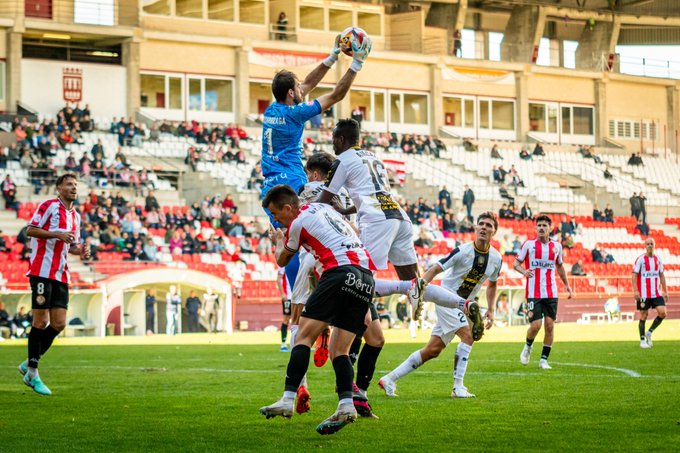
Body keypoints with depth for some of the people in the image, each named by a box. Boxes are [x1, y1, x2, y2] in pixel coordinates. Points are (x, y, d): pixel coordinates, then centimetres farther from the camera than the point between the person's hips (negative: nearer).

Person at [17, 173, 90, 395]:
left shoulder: (75, 215, 19)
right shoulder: (49, 206, -4)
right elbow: (30, 230, -12)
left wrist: (80, 251, 4)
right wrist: (57, 234, -21)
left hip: (61, 275, 8)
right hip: (42, 271, -7)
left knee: (59, 323, 1)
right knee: (41, 321, -7)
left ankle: (29, 364, 14)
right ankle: (32, 373, 0)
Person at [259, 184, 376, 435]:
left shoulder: (298, 223, 4)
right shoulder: (323, 207, 25)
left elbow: (282, 260, 22)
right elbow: (354, 233, 38)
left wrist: (278, 241, 43)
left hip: (341, 272, -8)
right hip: (366, 277, 8)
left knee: (304, 335, -7)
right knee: (339, 350, 5)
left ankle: (288, 399, -19)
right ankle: (346, 404, -14)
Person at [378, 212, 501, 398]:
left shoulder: (496, 258, 0)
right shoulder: (462, 251, -17)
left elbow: (492, 285, 17)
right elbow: (435, 269, -15)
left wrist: (491, 310, 8)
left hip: (463, 305, 6)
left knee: (432, 350, 4)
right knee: (468, 335, -24)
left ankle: (389, 379, 10)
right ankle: (458, 387, -18)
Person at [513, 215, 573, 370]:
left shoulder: (556, 246, 9)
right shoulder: (529, 244, 0)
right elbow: (516, 263, 3)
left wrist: (566, 284, 20)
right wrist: (524, 271, -18)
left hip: (551, 293, 3)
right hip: (533, 292, -3)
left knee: (549, 326, -2)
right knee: (535, 325, -11)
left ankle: (544, 360, 7)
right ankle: (528, 347, 20)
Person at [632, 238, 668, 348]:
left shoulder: (658, 259, 9)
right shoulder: (640, 259, -5)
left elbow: (661, 275, 14)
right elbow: (634, 275, -7)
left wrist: (665, 291, 11)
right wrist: (635, 291, -17)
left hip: (656, 293, 4)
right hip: (643, 293, -4)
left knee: (662, 313, -9)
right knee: (644, 315, 1)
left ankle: (649, 332, 10)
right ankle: (642, 340, 13)